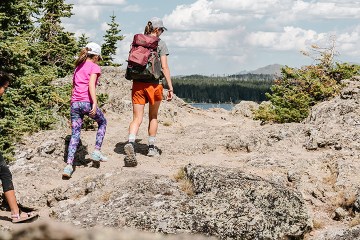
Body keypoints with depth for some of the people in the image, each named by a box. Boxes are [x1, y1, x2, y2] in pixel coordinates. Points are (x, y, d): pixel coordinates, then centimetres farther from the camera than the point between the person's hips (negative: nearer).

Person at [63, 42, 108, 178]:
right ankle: (96, 151, 14)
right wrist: (95, 103, -18)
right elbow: (91, 85, -13)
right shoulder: (94, 67, 1)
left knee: (75, 135, 5)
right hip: (87, 102, -5)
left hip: (75, 103, 5)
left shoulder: (78, 67, 21)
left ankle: (69, 165, -7)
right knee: (102, 122, 22)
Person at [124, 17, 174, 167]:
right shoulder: (160, 44, -2)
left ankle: (130, 143, -26)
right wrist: (170, 87, -6)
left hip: (137, 83, 3)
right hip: (153, 84, -3)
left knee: (137, 119, -2)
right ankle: (151, 147, 25)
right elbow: (164, 67, -8)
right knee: (153, 117, 17)